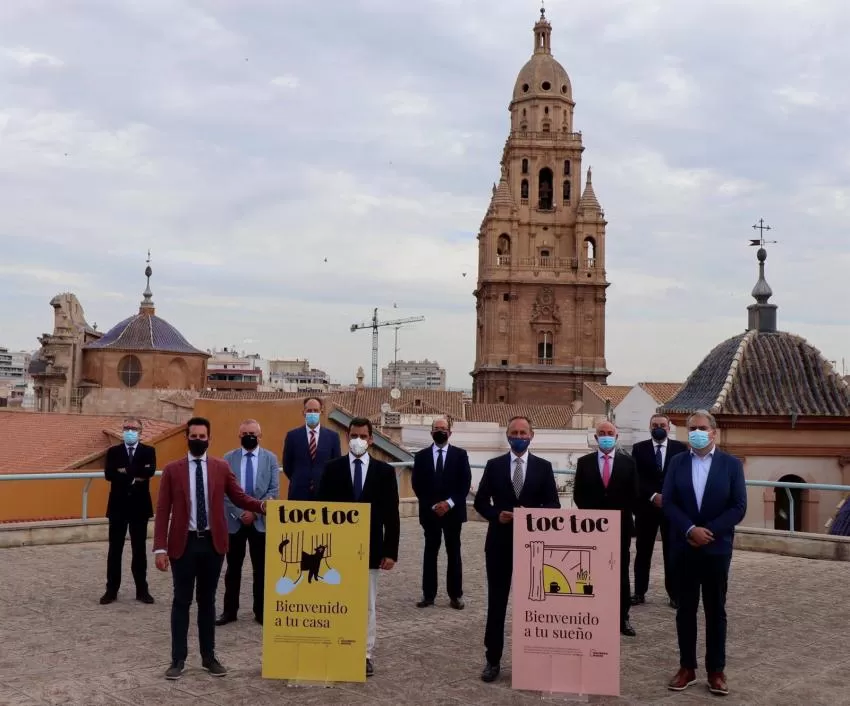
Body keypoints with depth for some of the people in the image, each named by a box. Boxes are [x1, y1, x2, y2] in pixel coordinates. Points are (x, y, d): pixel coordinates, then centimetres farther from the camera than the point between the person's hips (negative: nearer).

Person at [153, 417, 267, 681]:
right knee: (181, 602, 5)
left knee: (207, 601, 12)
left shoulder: (221, 467, 4)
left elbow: (238, 497, 2)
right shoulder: (172, 470, -1)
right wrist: (160, 548, -10)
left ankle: (209, 657, 20)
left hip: (212, 543, 2)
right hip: (183, 543, -1)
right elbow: (162, 511, -4)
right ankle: (178, 659, 15)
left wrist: (261, 506, -19)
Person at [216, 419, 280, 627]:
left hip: (261, 521, 0)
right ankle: (230, 610, 15)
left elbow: (274, 491, -3)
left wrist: (255, 511, -12)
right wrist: (240, 513, -12)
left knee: (261, 569, 5)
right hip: (234, 520, 0)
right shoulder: (228, 458, 3)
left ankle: (261, 611, 13)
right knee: (233, 568, 7)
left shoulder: (270, 458, 3)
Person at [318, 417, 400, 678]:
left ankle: (366, 655, 16)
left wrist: (390, 551, -4)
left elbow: (391, 515, 1)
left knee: (368, 604, 7)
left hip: (370, 549, 0)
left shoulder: (384, 471, 1)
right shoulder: (332, 468, 1)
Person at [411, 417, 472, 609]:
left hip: (453, 511, 0)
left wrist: (450, 503, -13)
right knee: (430, 553, 5)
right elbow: (417, 485, 0)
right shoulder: (422, 456, 4)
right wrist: (432, 505, -10)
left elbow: (465, 483, -2)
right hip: (429, 511, 1)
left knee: (454, 553, 4)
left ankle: (455, 595, 9)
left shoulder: (460, 454, 2)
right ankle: (428, 595, 8)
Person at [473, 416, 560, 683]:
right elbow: (480, 501, 4)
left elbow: (553, 505, 0)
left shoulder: (543, 467, 3)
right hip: (500, 542, 0)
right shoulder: (494, 465, 3)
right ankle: (493, 660, 14)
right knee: (496, 602, 5)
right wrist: (496, 514, -15)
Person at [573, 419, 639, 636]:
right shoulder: (584, 462, 4)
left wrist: (622, 516, -6)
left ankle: (623, 618, 9)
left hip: (621, 526, 0)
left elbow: (633, 496, 4)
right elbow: (578, 494, 4)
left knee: (621, 573, 4)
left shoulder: (627, 463, 4)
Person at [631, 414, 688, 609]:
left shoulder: (680, 448, 4)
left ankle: (674, 594, 9)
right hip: (646, 506, 0)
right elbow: (636, 478, -3)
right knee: (643, 551, 5)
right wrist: (653, 496, -15)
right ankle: (639, 592, 11)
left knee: (672, 552, 3)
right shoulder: (639, 448, 3)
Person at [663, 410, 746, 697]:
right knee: (685, 609, 7)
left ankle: (716, 670, 15)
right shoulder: (677, 463, 3)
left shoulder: (731, 464, -1)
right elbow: (668, 503, -3)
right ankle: (686, 667, 16)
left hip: (717, 548, -1)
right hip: (684, 548, 1)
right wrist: (691, 530, -16)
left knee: (716, 610, 6)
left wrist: (709, 531, -14)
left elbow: (738, 507, -6)